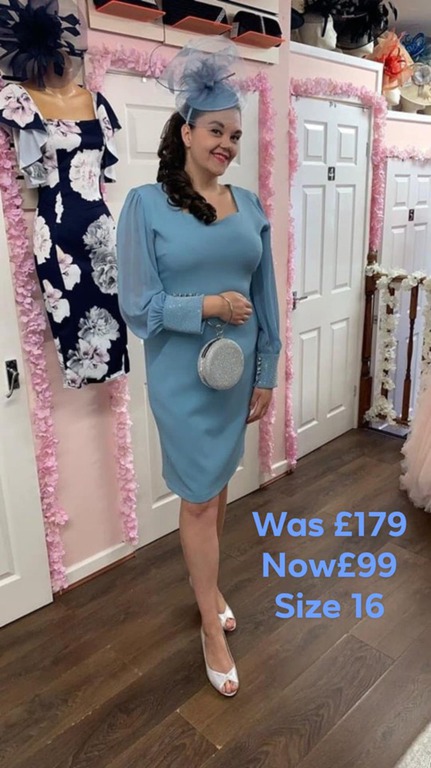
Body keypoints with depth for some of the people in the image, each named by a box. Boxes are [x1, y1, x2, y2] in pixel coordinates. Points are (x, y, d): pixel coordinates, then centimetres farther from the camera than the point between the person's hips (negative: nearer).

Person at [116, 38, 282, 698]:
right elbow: (138, 307, -11)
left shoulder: (249, 206, 4)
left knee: (218, 486, 19)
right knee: (198, 497, 7)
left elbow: (265, 299, 7)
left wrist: (266, 376, 6)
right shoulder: (146, 204, -9)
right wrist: (210, 305, -20)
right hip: (183, 379, -4)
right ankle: (211, 625, 27)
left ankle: (207, 584, 44)